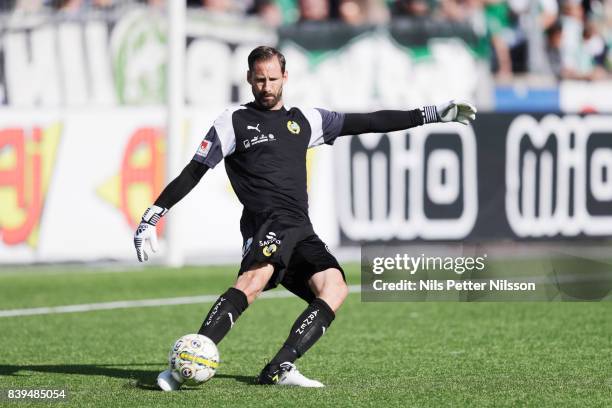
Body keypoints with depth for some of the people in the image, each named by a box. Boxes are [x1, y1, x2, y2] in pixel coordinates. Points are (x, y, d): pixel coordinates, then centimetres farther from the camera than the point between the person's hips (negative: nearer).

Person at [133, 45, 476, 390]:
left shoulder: (305, 120, 23)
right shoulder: (235, 122, 11)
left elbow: (369, 122, 24)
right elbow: (193, 173, 12)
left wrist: (434, 114, 21)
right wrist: (151, 218, 5)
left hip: (302, 232, 5)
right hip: (268, 222, -5)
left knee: (335, 288, -22)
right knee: (256, 277, -36)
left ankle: (279, 370, -28)